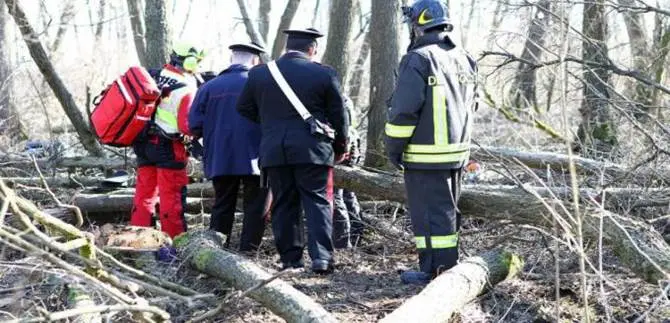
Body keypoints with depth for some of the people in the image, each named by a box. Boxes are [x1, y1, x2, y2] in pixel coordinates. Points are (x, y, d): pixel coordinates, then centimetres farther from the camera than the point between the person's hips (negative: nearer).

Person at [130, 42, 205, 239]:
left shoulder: (152, 76, 5)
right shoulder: (186, 89, -14)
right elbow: (186, 126, -18)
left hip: (143, 143, 7)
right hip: (168, 147, -7)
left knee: (144, 191, 13)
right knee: (172, 195, 1)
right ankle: (174, 239, 5)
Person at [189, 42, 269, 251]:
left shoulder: (209, 87, 3)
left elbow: (195, 126, 1)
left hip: (219, 161, 3)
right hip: (253, 159, -3)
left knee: (222, 207, 13)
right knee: (255, 208, 5)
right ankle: (248, 251, 2)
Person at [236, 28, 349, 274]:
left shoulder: (259, 73, 6)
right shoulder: (324, 74, -2)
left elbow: (244, 108, 16)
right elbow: (338, 116, 3)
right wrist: (340, 147, 17)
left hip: (273, 151, 3)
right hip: (312, 150, -2)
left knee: (283, 205, 9)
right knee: (318, 201, 2)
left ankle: (290, 260, 11)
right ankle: (321, 257, -7)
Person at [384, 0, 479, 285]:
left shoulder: (418, 59, -14)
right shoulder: (464, 60, 12)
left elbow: (404, 110, -17)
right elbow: (470, 106, 17)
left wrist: (393, 148, -8)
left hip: (425, 156, -8)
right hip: (457, 151, 8)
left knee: (429, 212, -2)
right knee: (447, 209, 16)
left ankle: (435, 270, 1)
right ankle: (448, 267, 24)